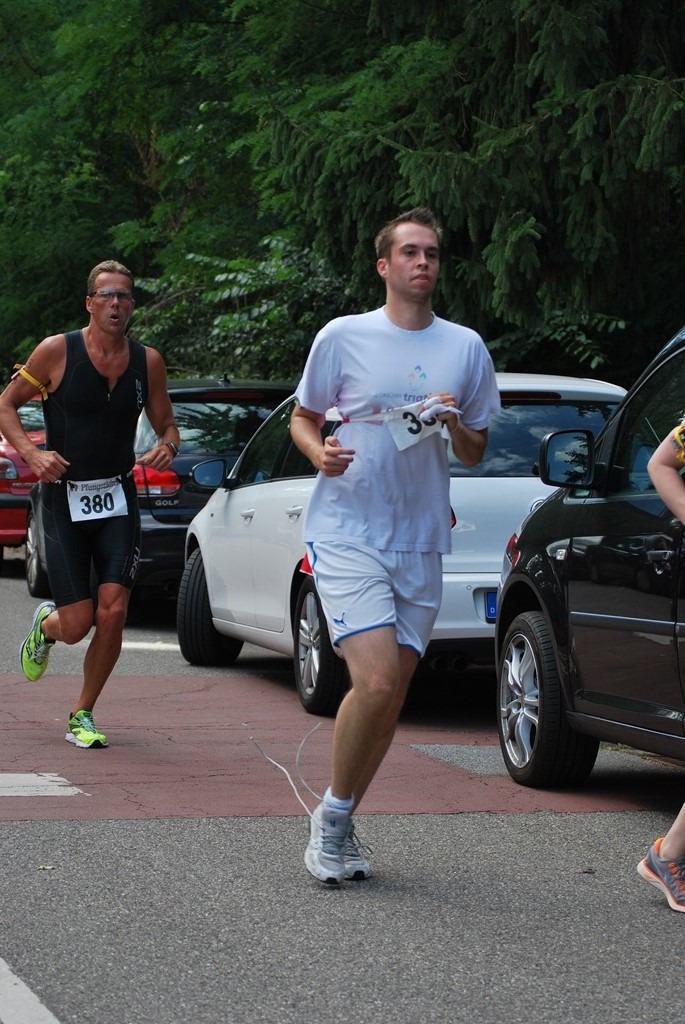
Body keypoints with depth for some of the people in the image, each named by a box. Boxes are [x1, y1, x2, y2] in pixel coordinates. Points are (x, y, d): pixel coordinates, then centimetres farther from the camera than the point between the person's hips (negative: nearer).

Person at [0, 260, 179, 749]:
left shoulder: (148, 362, 2)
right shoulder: (57, 351, -6)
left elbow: (167, 424, 14)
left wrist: (167, 446, -10)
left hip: (118, 498, 2)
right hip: (64, 499, -2)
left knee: (113, 612, -12)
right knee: (77, 625, -5)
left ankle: (83, 714, 8)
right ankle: (45, 623, 34)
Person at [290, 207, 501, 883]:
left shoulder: (466, 348, 9)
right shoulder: (343, 337, 0)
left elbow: (475, 454, 15)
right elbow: (302, 416, 11)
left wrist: (455, 426, -8)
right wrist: (318, 452, -11)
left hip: (420, 542, 4)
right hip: (347, 532, -4)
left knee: (392, 695, 5)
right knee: (376, 682, -19)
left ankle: (340, 826, 21)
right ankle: (331, 816, 1)